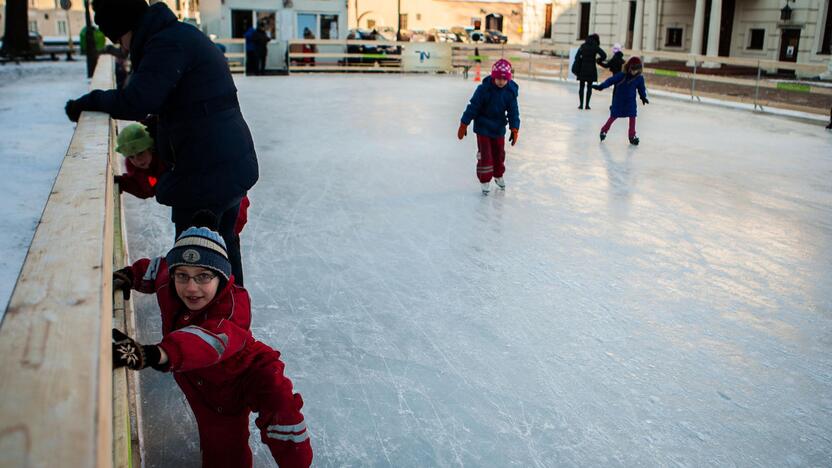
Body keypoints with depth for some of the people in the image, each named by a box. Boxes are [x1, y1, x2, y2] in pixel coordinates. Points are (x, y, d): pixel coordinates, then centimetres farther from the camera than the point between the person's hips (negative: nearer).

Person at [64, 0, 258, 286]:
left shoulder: (167, 42, -17)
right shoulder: (184, 36, 16)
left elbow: (136, 100, -27)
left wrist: (90, 102, -12)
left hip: (206, 173, -10)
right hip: (233, 164, 10)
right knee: (224, 240, 23)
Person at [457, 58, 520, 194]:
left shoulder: (511, 91, -12)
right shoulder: (484, 89, -22)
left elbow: (513, 111, -6)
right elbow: (473, 107, -16)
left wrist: (514, 129, -13)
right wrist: (464, 125, -12)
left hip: (499, 128, 4)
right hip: (483, 127, -3)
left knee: (499, 154, 16)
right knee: (485, 155, -2)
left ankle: (498, 176, 39)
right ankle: (485, 181, 14)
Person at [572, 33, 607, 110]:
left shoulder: (583, 46, 5)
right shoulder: (595, 47, -4)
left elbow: (577, 57, 2)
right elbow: (604, 55, -13)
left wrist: (577, 68, 4)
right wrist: (599, 60, 6)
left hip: (582, 68, 2)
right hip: (591, 69, -2)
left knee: (581, 86, 8)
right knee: (589, 87, 5)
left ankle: (581, 104, 4)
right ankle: (587, 105, 4)